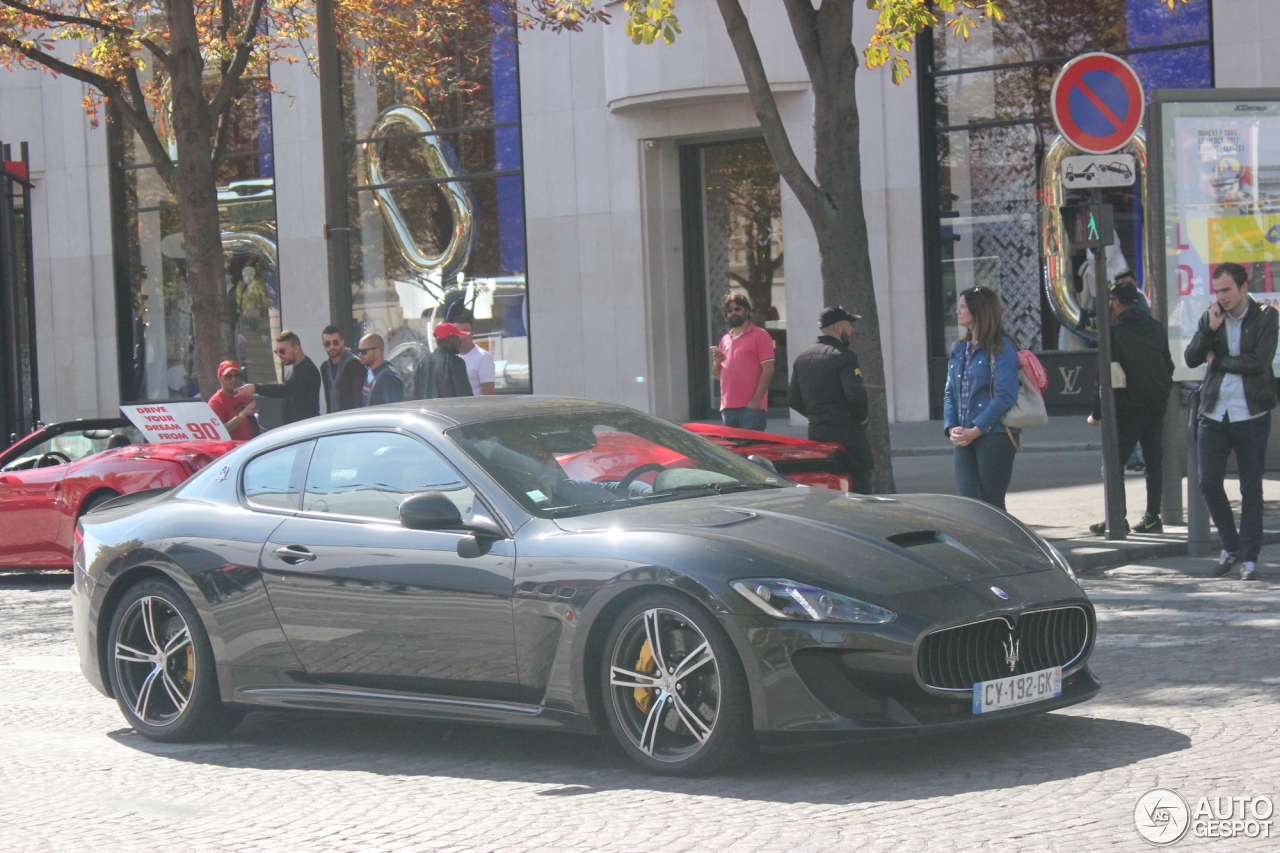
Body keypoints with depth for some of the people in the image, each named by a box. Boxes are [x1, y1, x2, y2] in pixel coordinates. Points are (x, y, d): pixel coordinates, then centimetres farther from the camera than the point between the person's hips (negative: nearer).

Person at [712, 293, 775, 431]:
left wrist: (755, 401, -16)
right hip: (727, 408, 7)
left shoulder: (759, 335, -2)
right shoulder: (725, 340, 18)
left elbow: (768, 371, -8)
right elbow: (717, 375, 23)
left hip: (751, 408, -7)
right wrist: (716, 363, 0)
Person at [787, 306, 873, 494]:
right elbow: (856, 395, -22)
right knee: (859, 490, -6)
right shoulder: (843, 356, -12)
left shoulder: (802, 358, 12)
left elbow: (793, 400, 13)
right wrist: (861, 417, -5)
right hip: (847, 434, -8)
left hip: (816, 432, 8)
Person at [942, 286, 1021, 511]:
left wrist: (977, 429, -16)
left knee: (992, 504, -1)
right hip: (964, 439, 6)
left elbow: (1005, 396, -13)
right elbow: (950, 393, 16)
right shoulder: (958, 349, 16)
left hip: (995, 435, -6)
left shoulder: (1001, 347, -5)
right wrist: (951, 427, -1)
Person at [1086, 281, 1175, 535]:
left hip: (1127, 407, -6)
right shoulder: (1156, 328, 8)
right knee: (1154, 462, 10)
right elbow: (1169, 366, 14)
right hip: (1157, 405, 6)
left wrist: (1097, 412, -7)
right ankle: (1152, 517, 11)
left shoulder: (1115, 331, -11)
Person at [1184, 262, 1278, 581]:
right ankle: (1231, 546, 17)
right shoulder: (1211, 317, 8)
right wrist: (1210, 328, -13)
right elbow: (1191, 359, 0)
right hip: (1214, 414, 3)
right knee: (1209, 481, -2)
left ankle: (1249, 557, 8)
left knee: (1251, 488, 1)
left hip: (1251, 414, -3)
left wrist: (1218, 360, -5)